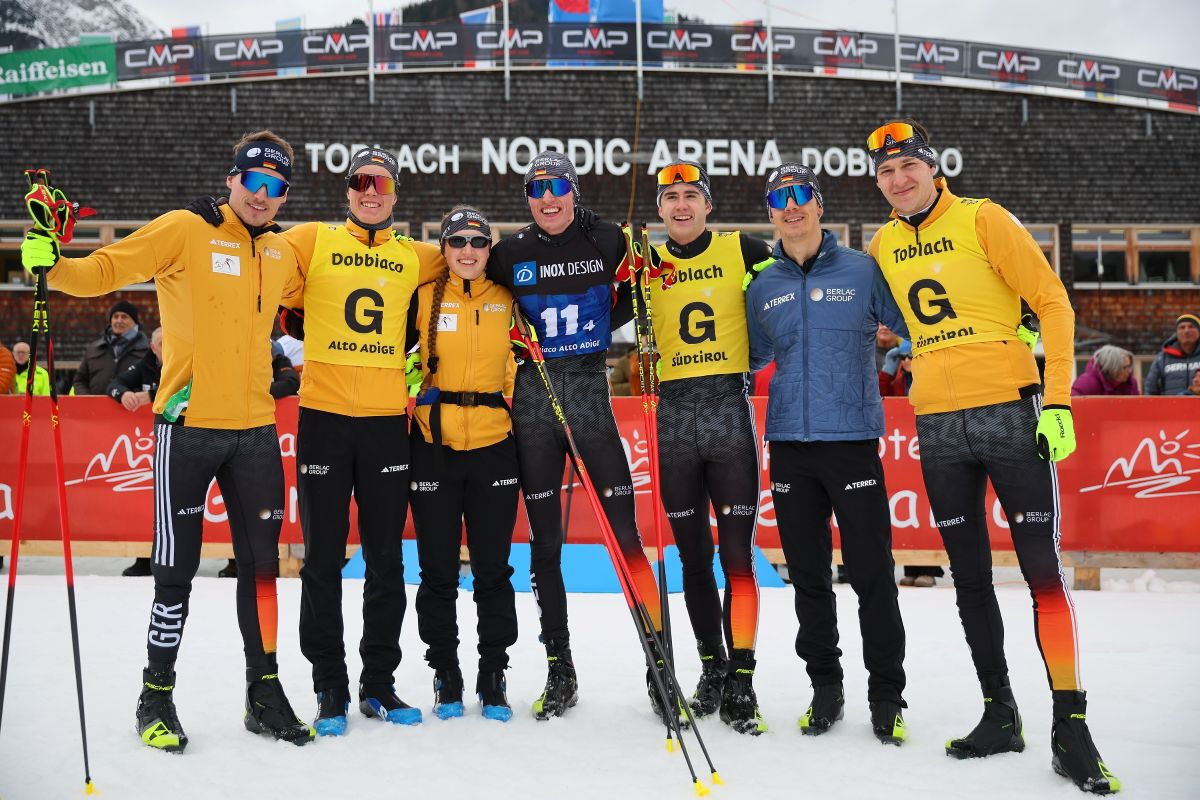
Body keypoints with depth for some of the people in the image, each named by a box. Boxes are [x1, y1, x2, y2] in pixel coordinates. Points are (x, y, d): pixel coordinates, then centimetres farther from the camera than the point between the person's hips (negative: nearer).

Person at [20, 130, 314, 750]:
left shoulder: (283, 256, 12)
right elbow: (105, 270, -7)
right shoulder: (183, 231, -3)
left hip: (255, 431, 5)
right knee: (177, 569, 1)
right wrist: (51, 264, -24)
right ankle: (156, 697, 19)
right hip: (187, 425, -5)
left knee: (262, 565, 10)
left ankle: (264, 694, 23)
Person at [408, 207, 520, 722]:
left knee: (492, 568, 4)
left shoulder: (508, 300, 6)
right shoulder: (423, 297, 4)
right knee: (438, 569, 4)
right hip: (434, 445, 0)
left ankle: (493, 676, 17)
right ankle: (445, 676, 19)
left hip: (494, 446, 1)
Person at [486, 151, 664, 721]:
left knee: (624, 529, -5)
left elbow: (637, 291, 14)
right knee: (544, 540, 6)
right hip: (532, 396, 1)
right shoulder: (509, 253, 3)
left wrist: (606, 322, -3)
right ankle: (560, 673, 17)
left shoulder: (607, 241, 1)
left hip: (589, 390, -1)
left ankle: (659, 663, 4)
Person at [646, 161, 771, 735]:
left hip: (729, 409, -2)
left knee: (736, 552, -4)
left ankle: (741, 680, 3)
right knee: (693, 555, 10)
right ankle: (712, 668, 23)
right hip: (673, 417, 3)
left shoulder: (743, 250, 4)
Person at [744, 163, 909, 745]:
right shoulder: (761, 287, 11)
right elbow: (749, 358, 20)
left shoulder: (862, 271, 2)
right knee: (808, 575, 10)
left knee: (871, 573, -2)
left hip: (853, 440, -3)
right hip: (789, 445, 3)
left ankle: (886, 696, 13)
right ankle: (825, 688, 24)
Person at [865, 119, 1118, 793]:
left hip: (1010, 409, -4)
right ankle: (1000, 715, 22)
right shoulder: (882, 246, 10)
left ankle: (1071, 726, 4)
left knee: (1043, 569, -5)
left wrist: (1058, 401, -12)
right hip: (938, 427, 5)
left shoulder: (983, 219, -4)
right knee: (970, 578, 10)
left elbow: (1053, 302, -6)